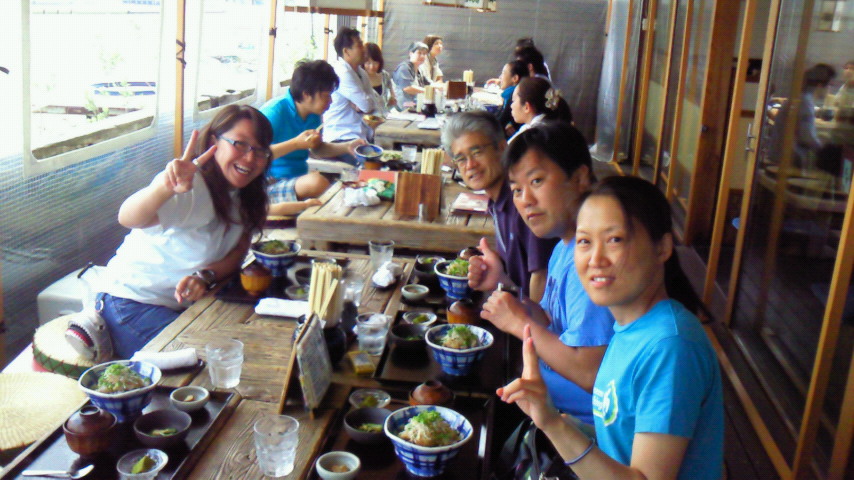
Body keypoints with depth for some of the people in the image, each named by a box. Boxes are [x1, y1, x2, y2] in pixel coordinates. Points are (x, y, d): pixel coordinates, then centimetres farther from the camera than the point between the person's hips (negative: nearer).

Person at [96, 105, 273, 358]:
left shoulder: (245, 195, 0)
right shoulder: (190, 187, -24)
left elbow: (237, 254, -1)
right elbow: (128, 218, -41)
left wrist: (205, 276, -22)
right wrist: (166, 187, -61)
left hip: (185, 304, 8)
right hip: (134, 303, -8)